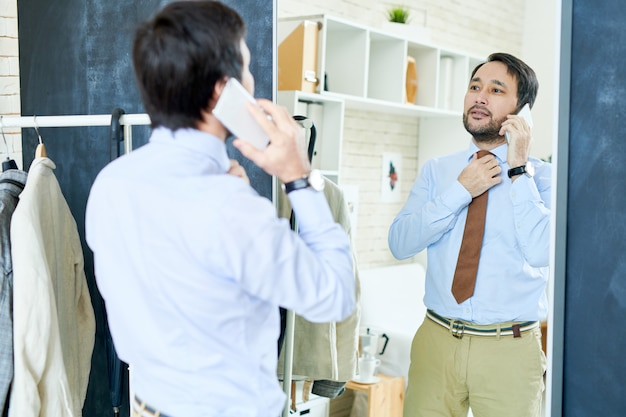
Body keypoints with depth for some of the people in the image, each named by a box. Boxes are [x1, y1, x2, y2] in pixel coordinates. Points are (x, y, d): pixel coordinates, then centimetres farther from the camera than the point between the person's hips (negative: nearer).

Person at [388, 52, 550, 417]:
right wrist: (461, 191, -13)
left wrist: (519, 169, -16)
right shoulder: (437, 171, 7)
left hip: (510, 350, -2)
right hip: (436, 341, 3)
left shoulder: (543, 176, -3)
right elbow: (400, 243, -5)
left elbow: (542, 252, -18)